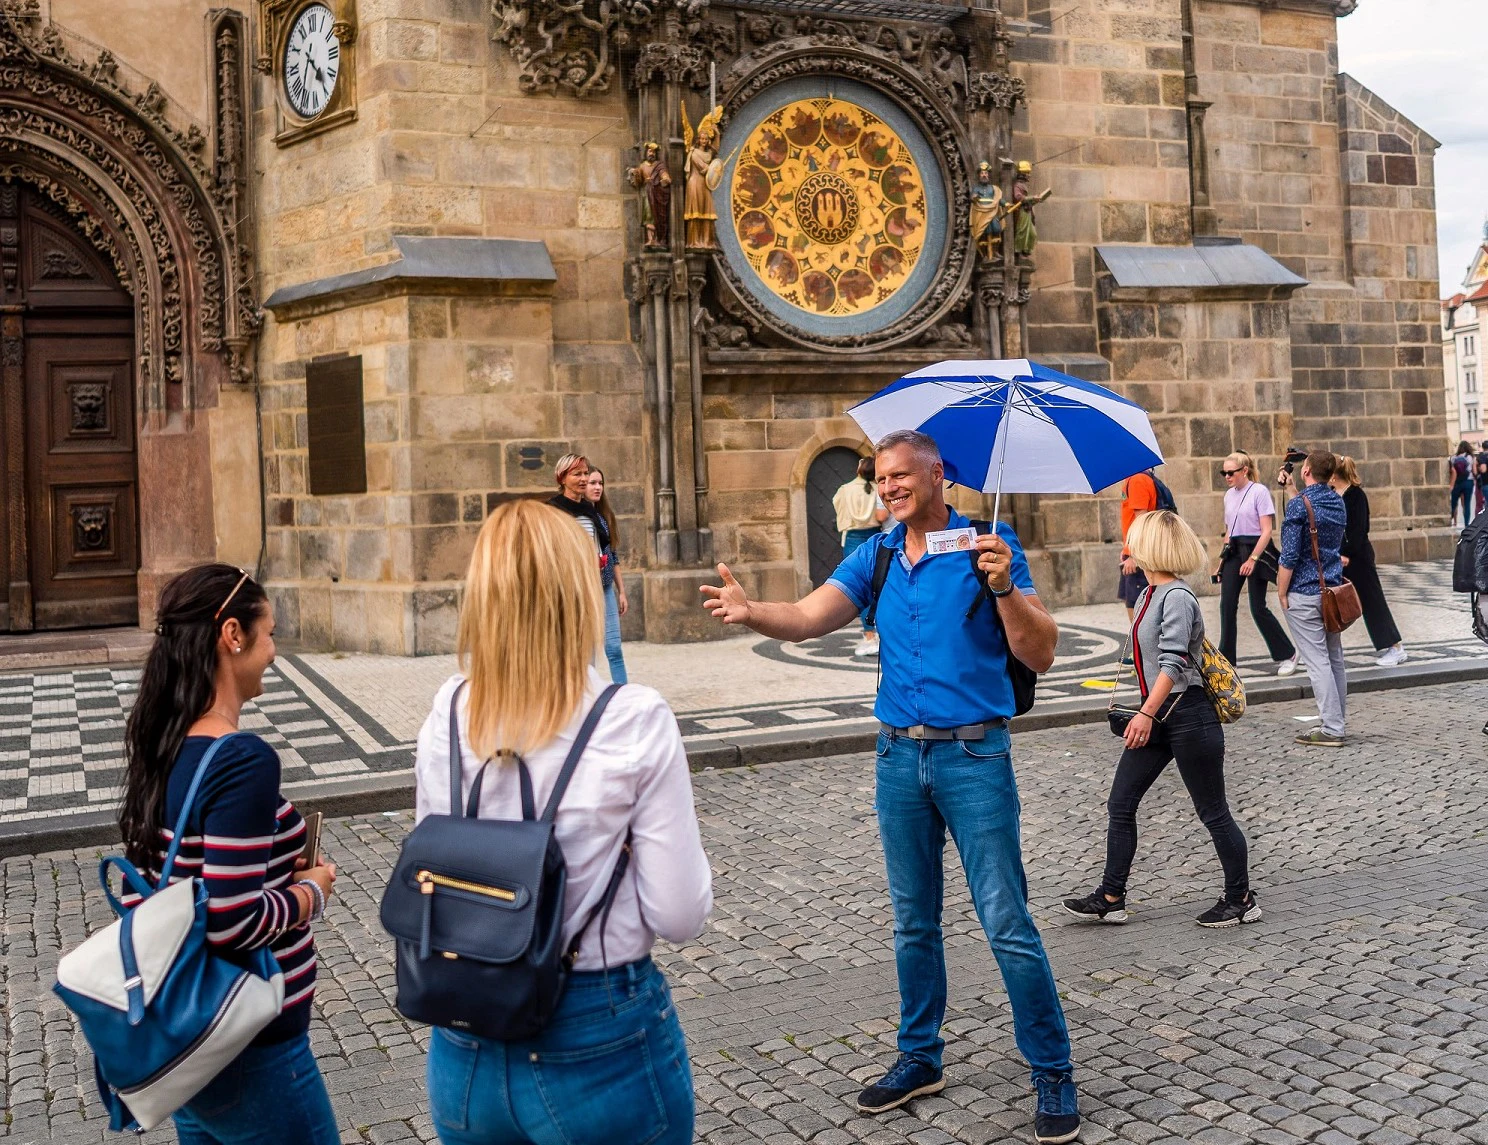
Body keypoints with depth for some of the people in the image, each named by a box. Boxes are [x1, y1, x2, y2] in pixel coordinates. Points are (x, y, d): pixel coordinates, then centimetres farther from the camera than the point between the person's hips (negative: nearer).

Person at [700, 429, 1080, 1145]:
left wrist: (1003, 587, -29)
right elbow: (809, 618, -7)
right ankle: (919, 1058, 31)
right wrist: (751, 612, -28)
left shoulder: (987, 547, -7)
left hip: (974, 755, -5)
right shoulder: (876, 557, 6)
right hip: (899, 756, 5)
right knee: (913, 923, 16)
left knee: (1007, 924, -3)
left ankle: (1053, 1074, 13)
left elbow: (1039, 656, -12)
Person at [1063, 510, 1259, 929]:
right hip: (1157, 716, 9)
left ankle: (1241, 900, 19)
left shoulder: (1177, 596, -17)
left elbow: (1173, 661, -26)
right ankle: (1110, 898, 13)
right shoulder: (1148, 595, 11)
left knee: (1213, 812, 4)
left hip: (1187, 714, -9)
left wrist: (1147, 713, -31)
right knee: (1120, 805, 7)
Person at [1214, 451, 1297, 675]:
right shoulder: (1229, 495, 11)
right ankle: (1227, 659, 5)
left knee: (1258, 608, -4)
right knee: (1227, 604, -1)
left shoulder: (1259, 492, -9)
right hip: (1233, 552, 6)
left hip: (1255, 549, -6)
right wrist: (1222, 560, 15)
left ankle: (1287, 654, 12)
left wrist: (1252, 559, -20)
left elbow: (1267, 531, -13)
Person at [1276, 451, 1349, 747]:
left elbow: (1289, 556, -17)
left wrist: (1281, 593, -8)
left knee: (1317, 661, -6)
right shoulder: (1338, 502, 9)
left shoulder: (1299, 505, -14)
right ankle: (1337, 722, 18)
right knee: (1335, 659, 12)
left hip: (1305, 593, -8)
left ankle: (1332, 730, -6)